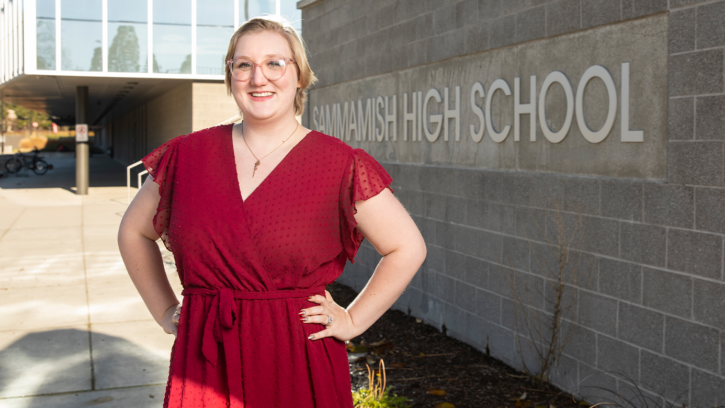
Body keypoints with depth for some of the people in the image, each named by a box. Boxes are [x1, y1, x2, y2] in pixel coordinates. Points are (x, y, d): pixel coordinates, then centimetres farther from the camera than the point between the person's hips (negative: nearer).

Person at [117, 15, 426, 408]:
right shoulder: (188, 155, 3)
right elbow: (134, 231, 17)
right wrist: (164, 311, 12)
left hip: (299, 364, -2)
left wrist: (352, 321, -1)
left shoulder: (341, 165, -5)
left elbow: (408, 248, 0)